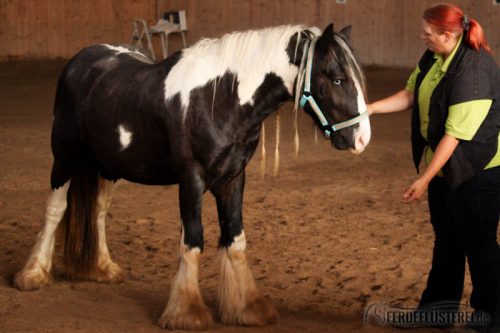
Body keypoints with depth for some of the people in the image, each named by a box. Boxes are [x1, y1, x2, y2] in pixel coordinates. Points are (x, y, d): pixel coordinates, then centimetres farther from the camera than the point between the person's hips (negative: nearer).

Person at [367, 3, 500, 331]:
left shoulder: (473, 72, -29)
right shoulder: (433, 58, -1)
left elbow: (455, 135, -28)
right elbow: (410, 95, 11)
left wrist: (425, 180, -25)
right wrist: (370, 108, -1)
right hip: (444, 164, 9)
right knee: (446, 237, 19)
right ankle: (440, 306, 32)